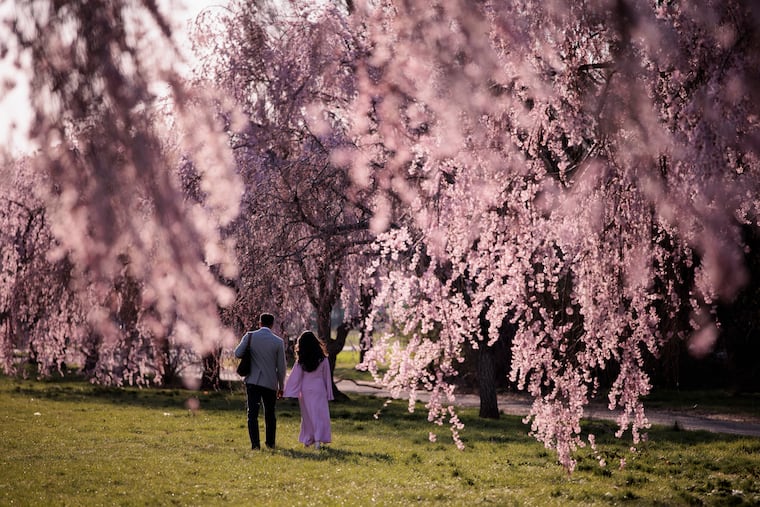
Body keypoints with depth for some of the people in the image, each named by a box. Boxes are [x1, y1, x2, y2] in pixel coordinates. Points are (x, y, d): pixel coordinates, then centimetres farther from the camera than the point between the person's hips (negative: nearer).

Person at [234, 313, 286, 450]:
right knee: (270, 414, 15)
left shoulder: (250, 336, -4)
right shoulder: (278, 342, -3)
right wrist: (281, 386, 10)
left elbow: (238, 353, -10)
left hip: (252, 381, -1)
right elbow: (281, 367, -1)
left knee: (252, 413, 0)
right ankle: (270, 442, 20)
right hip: (270, 382, 1)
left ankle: (255, 443, -10)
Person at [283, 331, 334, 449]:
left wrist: (287, 392, -1)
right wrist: (329, 393, 9)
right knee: (320, 414, 0)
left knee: (307, 416, 12)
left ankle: (307, 440, 17)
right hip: (319, 389, -1)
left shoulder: (301, 361, -6)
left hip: (305, 390, 1)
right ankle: (318, 439, -14)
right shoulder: (322, 359, -4)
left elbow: (295, 377, -5)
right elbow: (327, 377, 2)